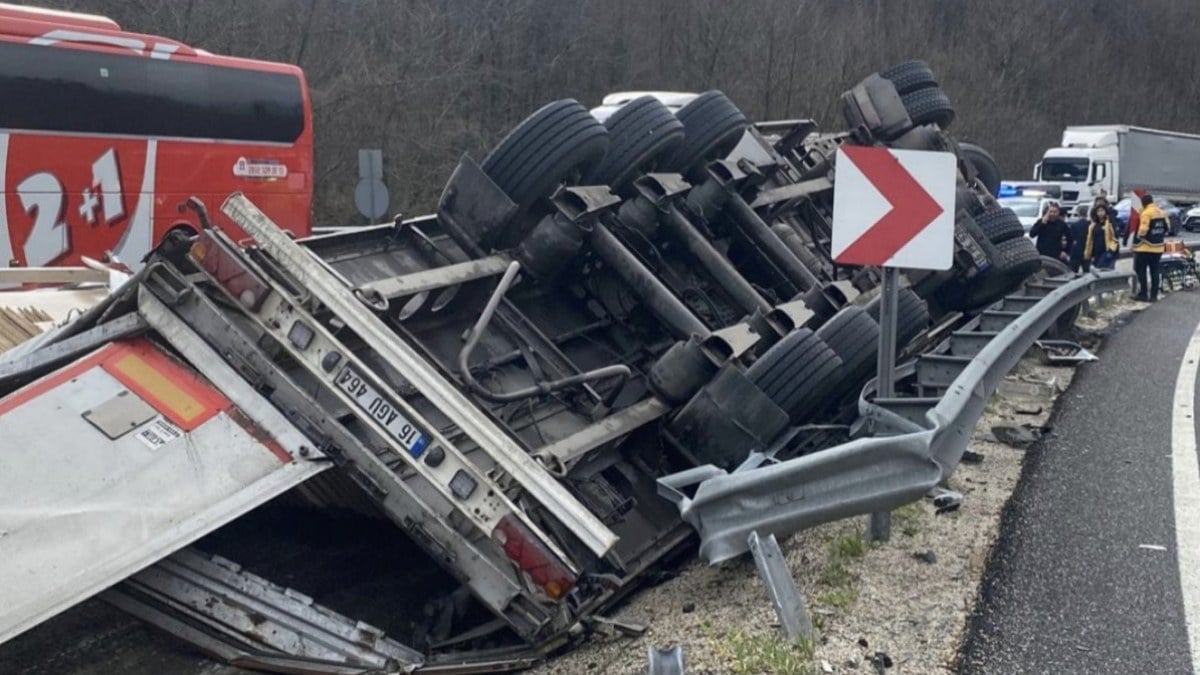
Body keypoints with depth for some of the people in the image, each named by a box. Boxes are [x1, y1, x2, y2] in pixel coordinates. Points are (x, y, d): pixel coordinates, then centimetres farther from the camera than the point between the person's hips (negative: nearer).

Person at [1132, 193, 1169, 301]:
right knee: (1154, 271, 11)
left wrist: (1138, 237, -4)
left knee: (1141, 270, 0)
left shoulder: (1146, 213, -16)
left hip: (1145, 247, -8)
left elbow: (1143, 230, -22)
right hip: (1158, 247, 8)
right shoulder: (1161, 213, 9)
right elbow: (1167, 227, 16)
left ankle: (1143, 294, -2)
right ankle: (1154, 295, 12)